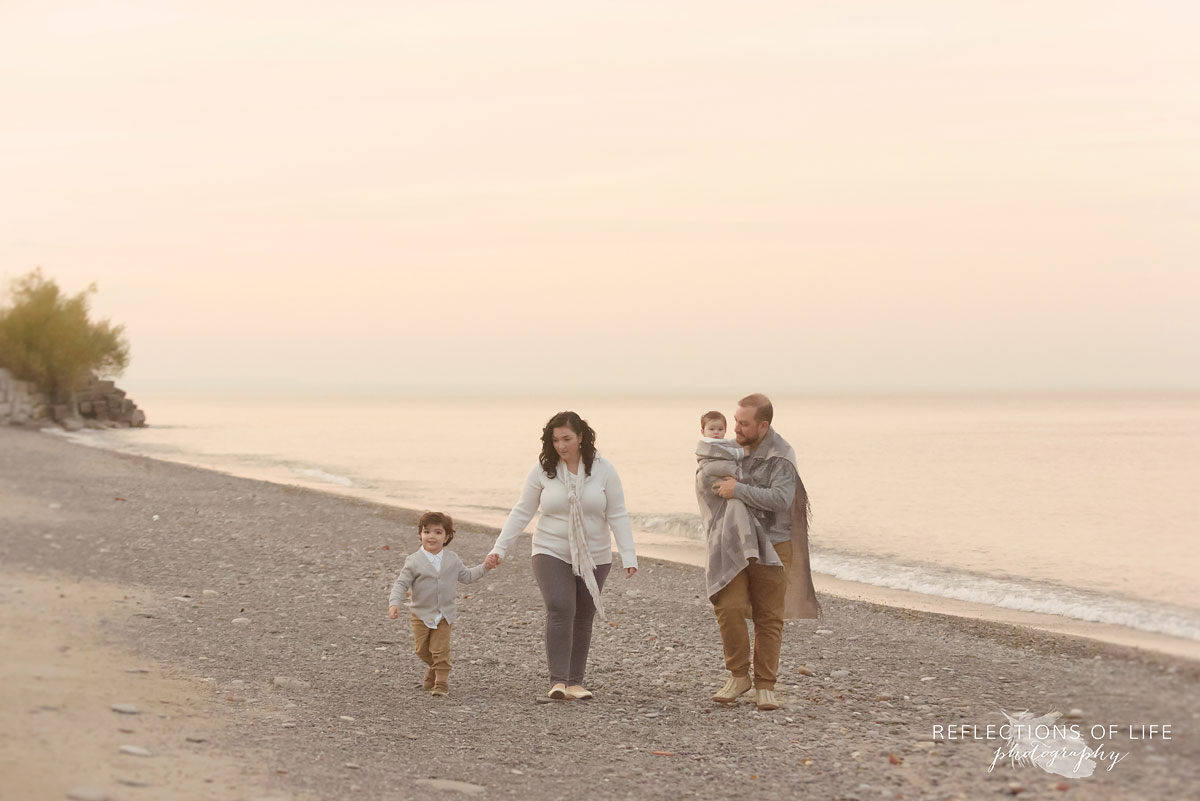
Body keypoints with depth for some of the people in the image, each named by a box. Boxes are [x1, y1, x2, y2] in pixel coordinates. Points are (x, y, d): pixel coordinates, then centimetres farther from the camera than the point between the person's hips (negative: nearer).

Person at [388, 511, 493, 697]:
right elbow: (401, 583, -11)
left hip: (444, 614, 0)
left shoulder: (452, 560, 2)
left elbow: (466, 576, 15)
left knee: (440, 650, -5)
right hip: (421, 614, 0)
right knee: (421, 649, 6)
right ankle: (436, 669, 33)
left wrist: (484, 567, 4)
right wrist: (394, 603, -24)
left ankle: (442, 682, 4)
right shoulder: (414, 561, -9)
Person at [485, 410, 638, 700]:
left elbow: (617, 516, -5)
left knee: (582, 618, 6)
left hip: (593, 557, 1)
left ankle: (575, 682, 16)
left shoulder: (603, 469, -6)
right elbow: (521, 513, 0)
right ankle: (558, 681, -23)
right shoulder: (543, 469, -5)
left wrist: (628, 557, -12)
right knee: (559, 611, -18)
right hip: (552, 554, -1)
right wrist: (498, 549, -6)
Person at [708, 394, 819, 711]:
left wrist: (738, 490, -26)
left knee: (769, 617, 2)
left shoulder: (781, 455, -14)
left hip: (771, 545, -5)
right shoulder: (736, 447, 8)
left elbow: (781, 498, -29)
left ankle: (765, 685, 12)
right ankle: (738, 675, 5)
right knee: (728, 607, -9)